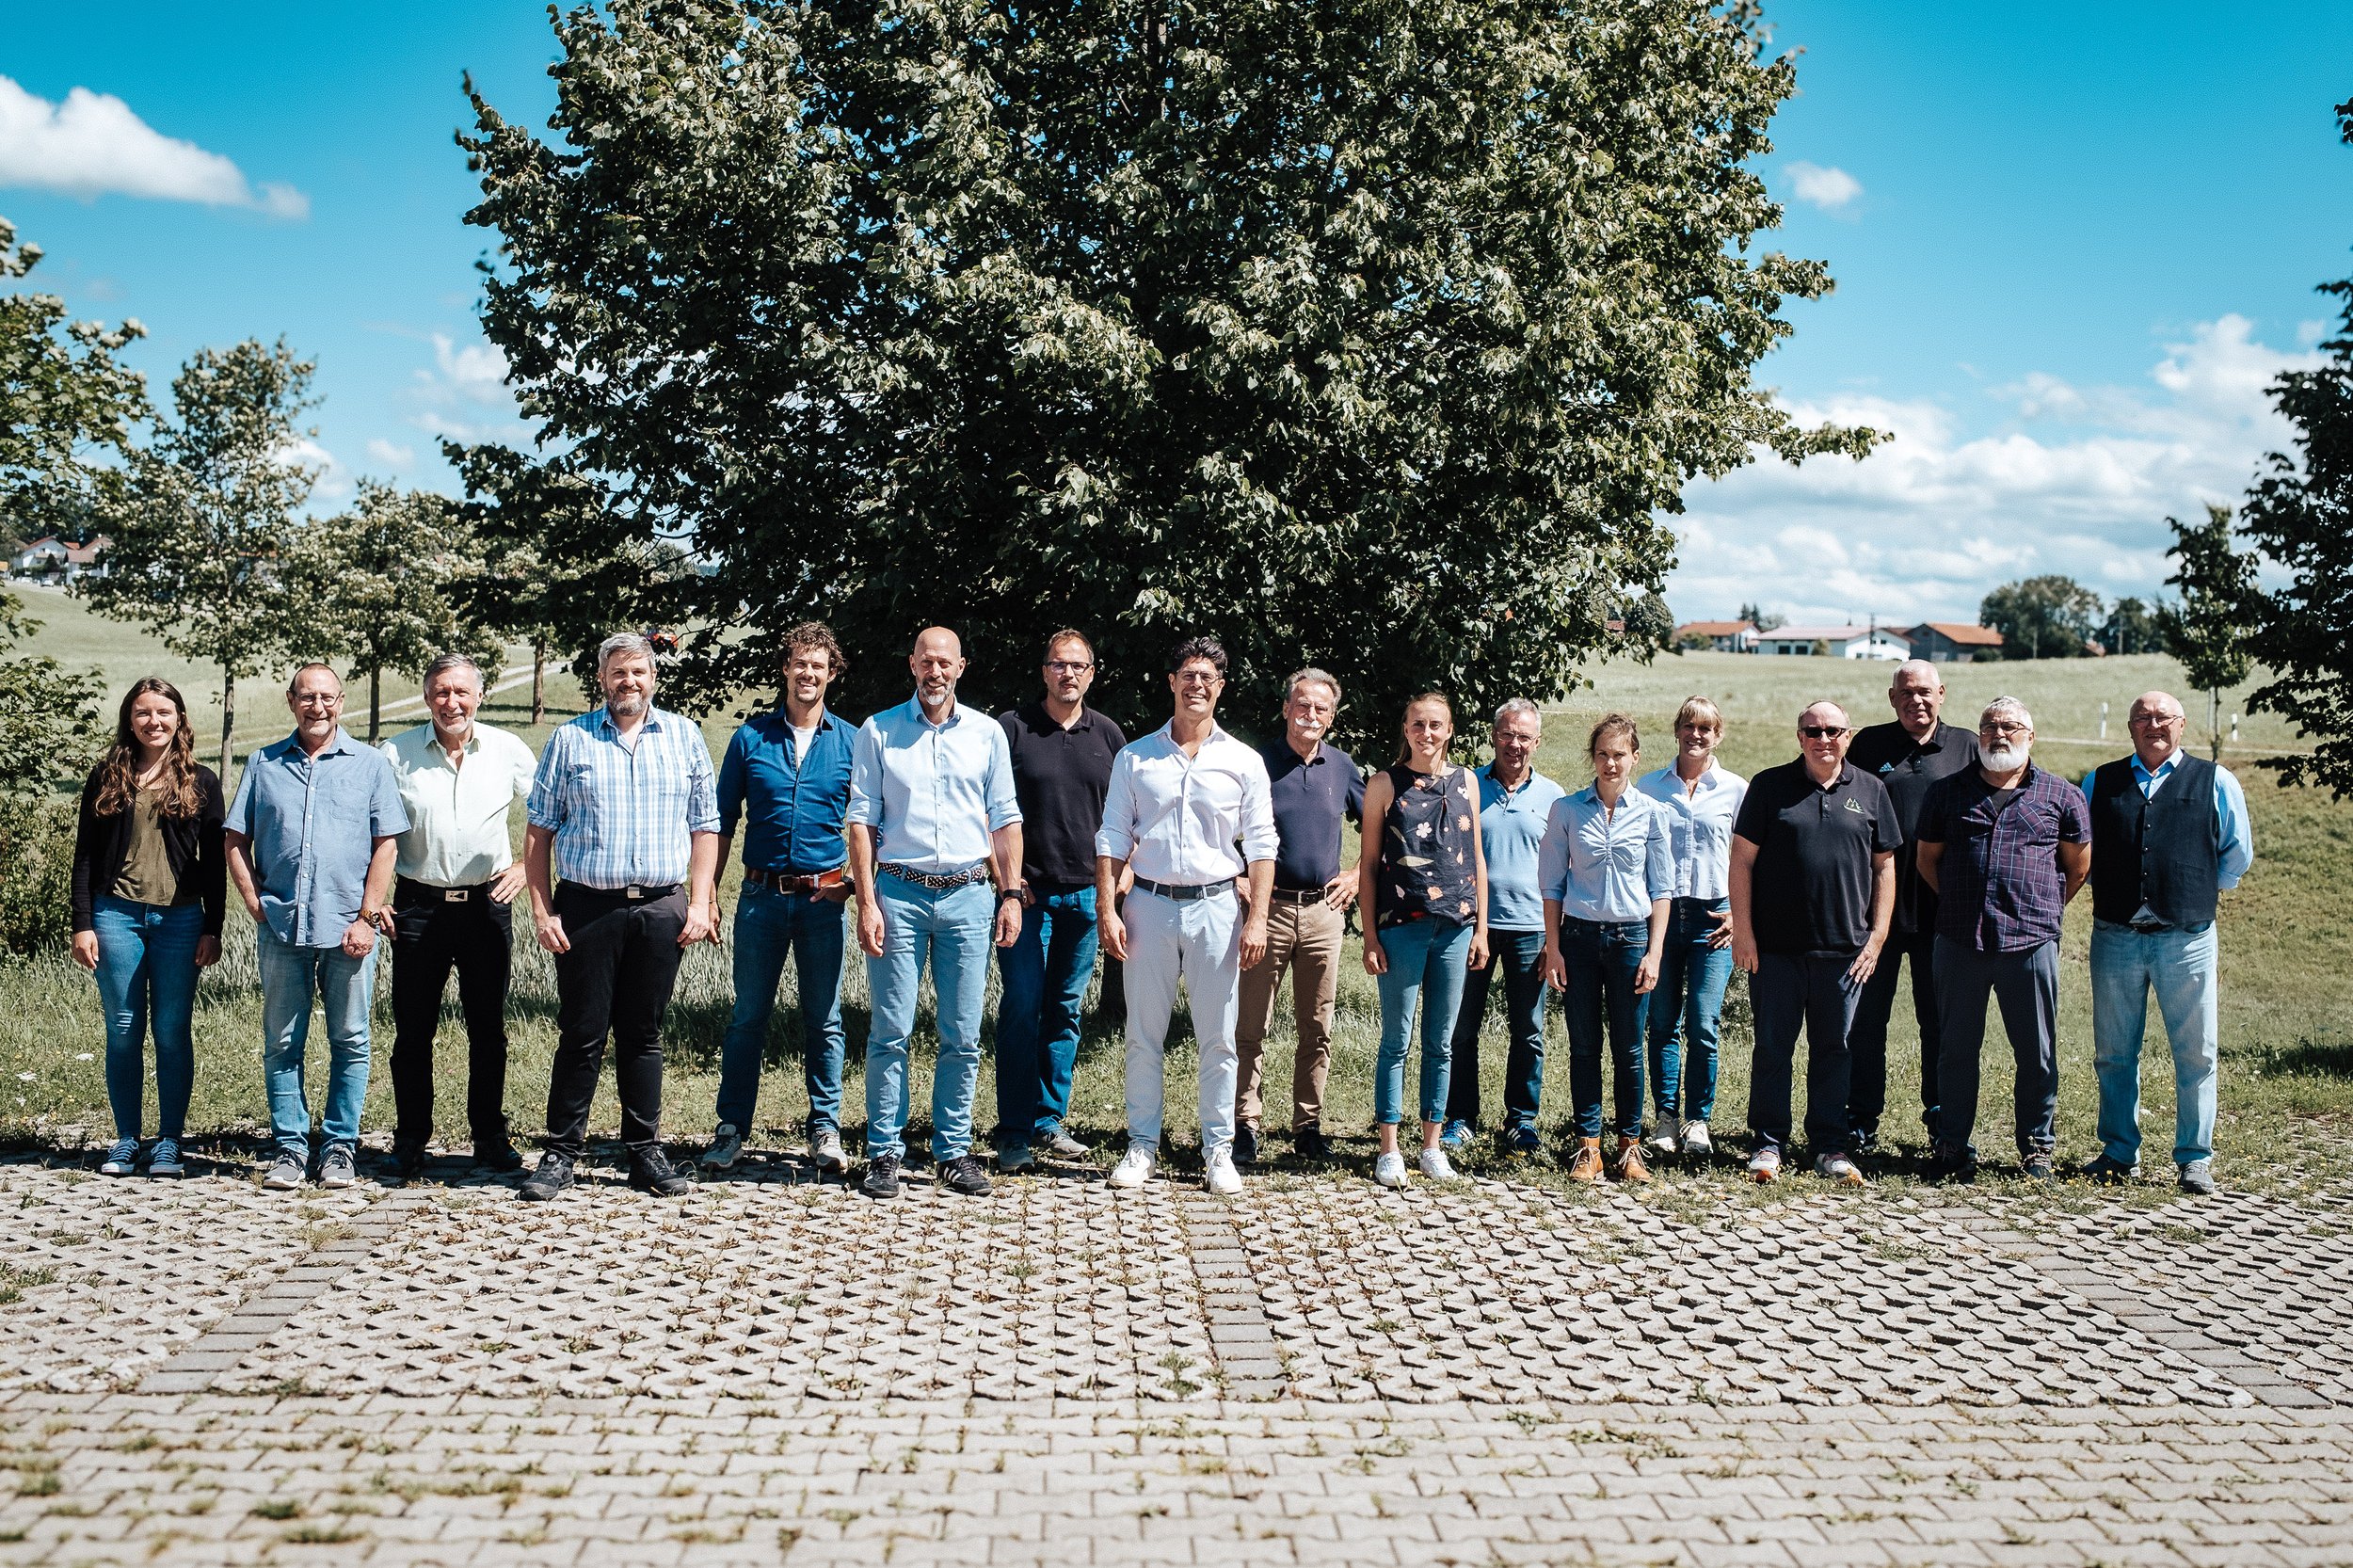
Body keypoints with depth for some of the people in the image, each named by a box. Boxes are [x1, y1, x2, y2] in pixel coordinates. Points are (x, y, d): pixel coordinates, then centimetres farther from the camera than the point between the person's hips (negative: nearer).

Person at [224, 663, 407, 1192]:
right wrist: (255, 904, 0)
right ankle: (289, 1148, 14)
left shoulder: (369, 764, 6)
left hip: (347, 928, -1)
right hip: (281, 928, 2)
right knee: (282, 1045, 6)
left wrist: (367, 918, -6)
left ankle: (340, 1147, 13)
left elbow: (386, 845, 1)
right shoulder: (264, 765, 11)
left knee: (349, 1043, 4)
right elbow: (234, 840, 11)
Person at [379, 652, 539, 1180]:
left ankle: (490, 1137, 17)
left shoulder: (509, 751, 2)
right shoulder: (396, 753, 1)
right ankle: (410, 1142, 14)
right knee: (413, 1031, 3)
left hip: (487, 903, 1)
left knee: (488, 1029, 7)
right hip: (418, 905, 0)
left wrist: (525, 867, 1)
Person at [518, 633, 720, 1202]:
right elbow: (539, 830, 5)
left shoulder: (684, 736, 9)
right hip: (586, 906, -1)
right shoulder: (571, 739, 6)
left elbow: (704, 826, 10)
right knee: (581, 1035, 1)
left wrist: (699, 902, 1)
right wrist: (542, 910, -2)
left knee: (643, 1034, 8)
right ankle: (562, 1153, 10)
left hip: (660, 908, 1)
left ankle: (645, 1151, 16)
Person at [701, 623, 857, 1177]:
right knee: (748, 1016, 4)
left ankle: (825, 1131, 15)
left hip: (825, 898, 0)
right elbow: (722, 820, 9)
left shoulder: (850, 741, 4)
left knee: (824, 1021, 6)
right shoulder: (751, 737, 5)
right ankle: (730, 1130, 13)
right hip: (762, 896, 0)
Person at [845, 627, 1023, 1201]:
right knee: (890, 1032, -1)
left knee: (963, 1036, 4)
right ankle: (884, 1151, 8)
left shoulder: (986, 733, 9)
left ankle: (954, 1151, 13)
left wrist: (1011, 894, 3)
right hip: (899, 894, -1)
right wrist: (867, 902, -5)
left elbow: (1006, 819, 11)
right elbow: (861, 820, 3)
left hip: (968, 896, 1)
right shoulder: (878, 732, 5)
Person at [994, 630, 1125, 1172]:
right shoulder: (1012, 727, -2)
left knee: (1066, 1010, 10)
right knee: (1021, 1009, -4)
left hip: (1086, 893, 4)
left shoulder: (1107, 734, 8)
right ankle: (1014, 1133, 1)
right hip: (1026, 892, -4)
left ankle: (1049, 1122, 19)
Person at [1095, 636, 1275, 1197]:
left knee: (1218, 1038, 3)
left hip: (1215, 906, 0)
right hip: (1149, 904, 1)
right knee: (1144, 1034, 5)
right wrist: (1107, 910, -2)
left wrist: (1257, 918, -5)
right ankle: (1142, 1145, 15)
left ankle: (1218, 1149, 11)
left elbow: (1260, 845, 3)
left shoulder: (1244, 762, 4)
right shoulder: (1135, 758, 5)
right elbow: (1113, 837, 6)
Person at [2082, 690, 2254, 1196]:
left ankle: (2194, 1159, 12)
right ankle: (2120, 1153, 18)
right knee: (2113, 1054, 7)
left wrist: (2201, 891, 11)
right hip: (2115, 938, 2)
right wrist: (2111, 890, 12)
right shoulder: (2099, 782, 11)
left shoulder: (2215, 782, 6)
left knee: (2195, 1054, 2)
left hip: (2187, 939, -2)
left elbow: (2238, 853, 13)